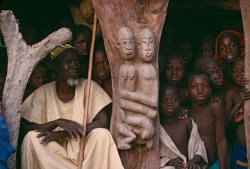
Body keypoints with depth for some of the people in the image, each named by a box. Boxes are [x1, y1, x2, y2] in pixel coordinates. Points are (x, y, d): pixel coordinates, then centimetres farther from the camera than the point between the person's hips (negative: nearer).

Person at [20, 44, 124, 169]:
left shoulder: (88, 87, -1)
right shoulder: (44, 92, 1)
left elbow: (102, 122, -12)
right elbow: (29, 128, -6)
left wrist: (61, 134, -18)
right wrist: (58, 122, -26)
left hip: (84, 149, -1)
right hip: (54, 152, 1)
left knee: (101, 134, -28)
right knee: (31, 137, -26)